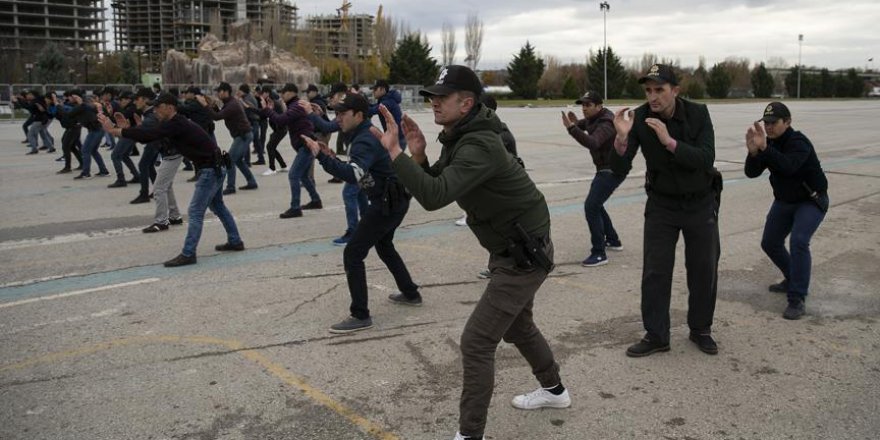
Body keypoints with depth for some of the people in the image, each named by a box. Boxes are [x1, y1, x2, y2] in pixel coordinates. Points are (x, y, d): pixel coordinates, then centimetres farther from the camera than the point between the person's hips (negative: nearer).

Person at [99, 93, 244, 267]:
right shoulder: (176, 123, 10)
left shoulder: (176, 125, -19)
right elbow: (151, 135, 12)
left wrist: (114, 130, -20)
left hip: (211, 170, -11)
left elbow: (149, 135, -25)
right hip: (215, 167, 11)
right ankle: (235, 242, 33)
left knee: (195, 212, -8)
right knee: (217, 207, 22)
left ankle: (188, 254, -4)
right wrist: (128, 130, 0)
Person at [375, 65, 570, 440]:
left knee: (476, 342, -8)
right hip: (513, 249, 11)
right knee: (517, 326, 27)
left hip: (525, 254, -10)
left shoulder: (479, 146, -28)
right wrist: (418, 156, -11)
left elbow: (435, 197, -39)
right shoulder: (457, 139, 4)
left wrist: (394, 150, -37)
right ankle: (554, 390, 50)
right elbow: (433, 187, 6)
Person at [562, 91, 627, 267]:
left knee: (591, 207, -18)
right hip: (606, 169, 11)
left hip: (612, 170, -11)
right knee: (595, 205, 21)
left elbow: (592, 142, -41)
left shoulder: (606, 124, -23)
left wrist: (571, 128, -51)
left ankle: (599, 254, -16)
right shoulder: (594, 118, 7)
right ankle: (613, 240, 34)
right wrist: (575, 123, -12)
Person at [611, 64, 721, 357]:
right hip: (661, 203, 0)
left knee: (704, 269, 9)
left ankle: (701, 330, 27)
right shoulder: (639, 118, -14)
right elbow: (619, 169, -18)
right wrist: (621, 138, -36)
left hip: (700, 203, 0)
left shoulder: (698, 113, -15)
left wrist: (670, 142, -37)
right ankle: (656, 335, 11)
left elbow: (706, 159, -26)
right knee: (655, 271, -1)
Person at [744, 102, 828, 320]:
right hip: (783, 201, 8)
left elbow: (788, 167, -44)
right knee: (770, 243, 12)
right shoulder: (769, 144, -4)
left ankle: (797, 300, -22)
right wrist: (753, 152, -32)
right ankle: (793, 280, 37)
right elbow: (752, 173, -14)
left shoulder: (799, 142, -25)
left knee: (798, 242, -25)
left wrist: (764, 148, -54)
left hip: (811, 201, -8)